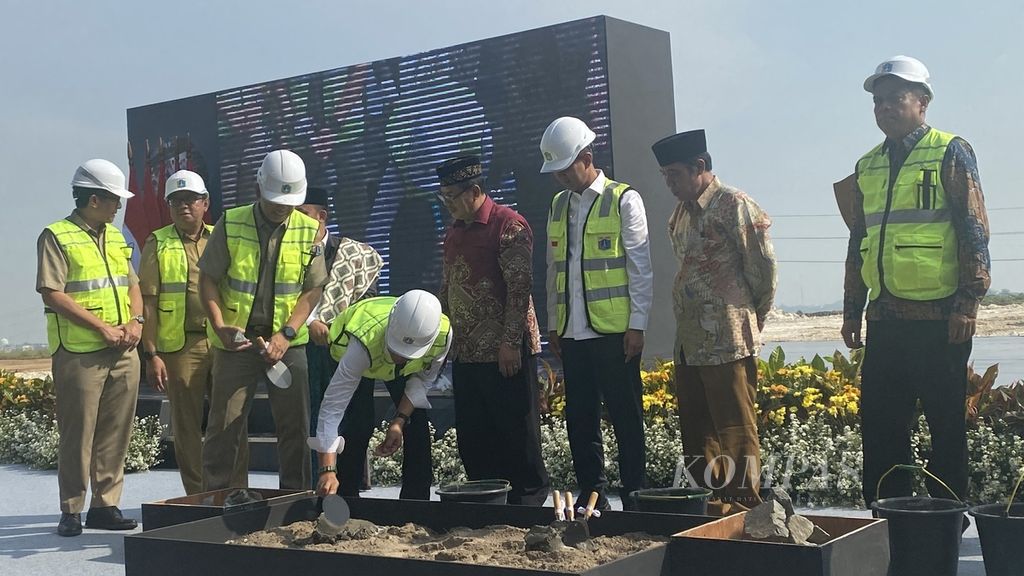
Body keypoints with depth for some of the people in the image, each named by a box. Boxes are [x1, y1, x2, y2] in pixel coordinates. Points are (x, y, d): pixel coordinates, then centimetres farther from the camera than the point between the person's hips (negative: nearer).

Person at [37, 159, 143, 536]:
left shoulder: (114, 236, 18)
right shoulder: (57, 236, -5)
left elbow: (132, 283, 21)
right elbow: (52, 294, -13)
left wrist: (136, 320, 1)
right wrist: (102, 327, -15)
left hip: (123, 351, 7)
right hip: (80, 353, -7)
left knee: (116, 432, 7)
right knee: (77, 434, -1)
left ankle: (105, 505, 16)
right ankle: (72, 511, 8)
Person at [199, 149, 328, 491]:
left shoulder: (309, 231, 2)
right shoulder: (231, 225, -2)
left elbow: (313, 289, 0)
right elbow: (208, 279, 0)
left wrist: (287, 334, -12)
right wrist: (219, 326, -14)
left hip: (287, 343, 2)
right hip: (235, 341, -1)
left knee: (295, 426, 4)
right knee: (225, 425, 0)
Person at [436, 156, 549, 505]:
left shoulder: (508, 225, -10)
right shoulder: (454, 232, 15)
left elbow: (519, 286, -16)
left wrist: (511, 342, -20)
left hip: (505, 351, -8)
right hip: (465, 351, 8)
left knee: (515, 428, 1)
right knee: (471, 434, 11)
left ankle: (530, 495, 14)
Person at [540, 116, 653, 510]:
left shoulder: (623, 201, -3)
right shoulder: (559, 205, 15)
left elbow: (640, 267, -6)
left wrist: (637, 325, -11)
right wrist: (553, 324, 14)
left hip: (613, 330, -6)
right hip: (572, 331, 6)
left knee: (626, 418, 1)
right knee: (579, 418, 9)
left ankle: (634, 499, 10)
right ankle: (592, 496, 19)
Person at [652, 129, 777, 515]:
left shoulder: (734, 205, -8)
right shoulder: (681, 213, 16)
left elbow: (763, 267, -8)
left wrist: (752, 320, 3)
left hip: (728, 343, -9)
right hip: (689, 342, 9)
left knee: (737, 431, -3)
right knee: (695, 430, 13)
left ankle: (742, 509, 5)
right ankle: (710, 505, 23)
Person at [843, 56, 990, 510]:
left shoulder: (950, 153, -1)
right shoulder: (867, 166, 16)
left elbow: (974, 231, -6)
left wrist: (967, 302, -13)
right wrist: (851, 310, 17)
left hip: (939, 317, -6)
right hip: (884, 319, 6)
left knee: (946, 422, 2)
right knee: (880, 422, 7)